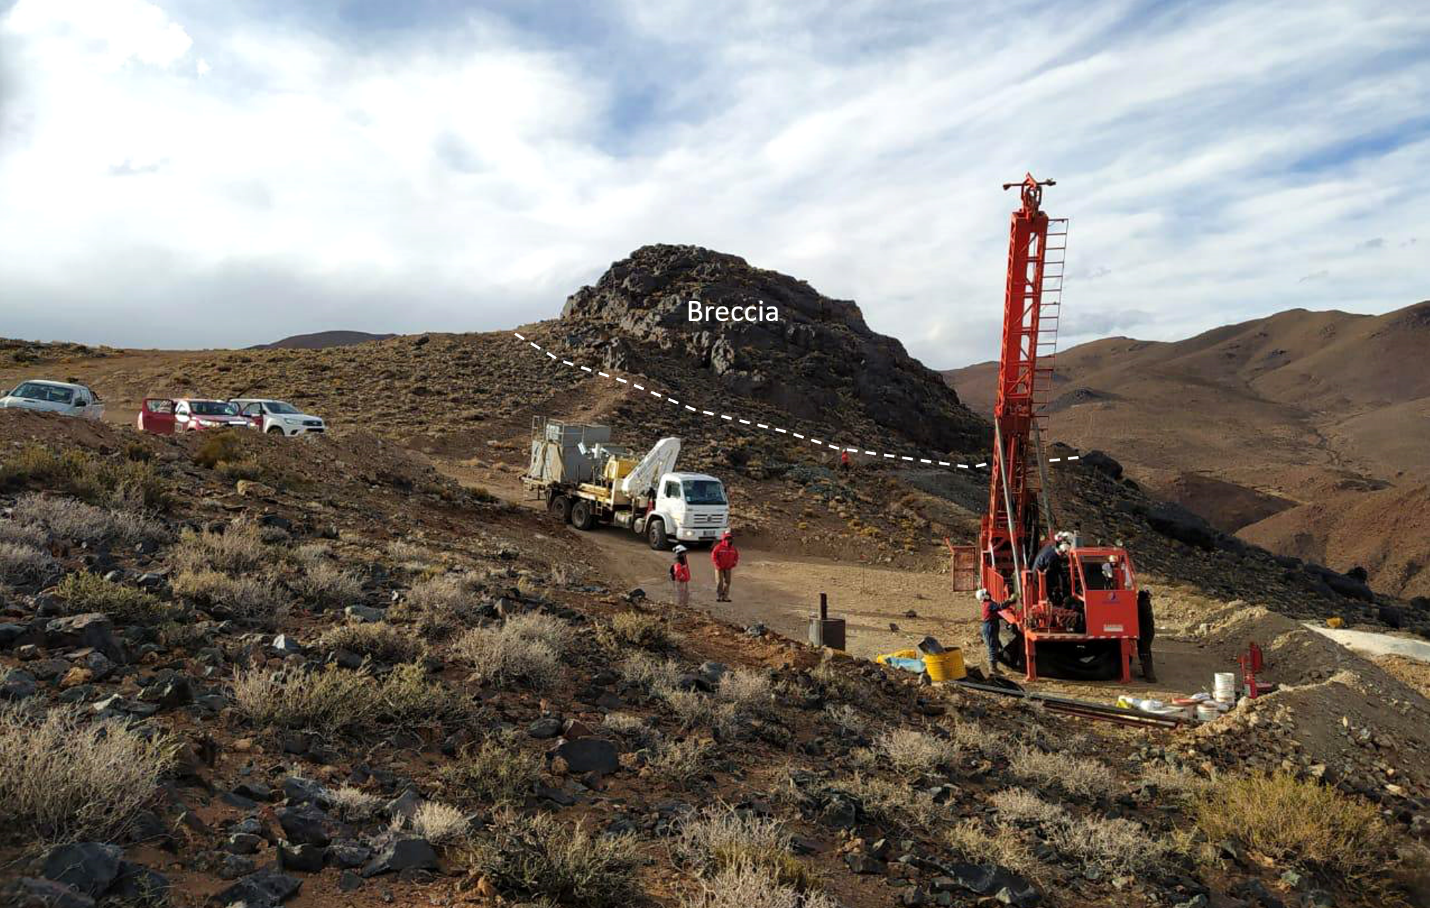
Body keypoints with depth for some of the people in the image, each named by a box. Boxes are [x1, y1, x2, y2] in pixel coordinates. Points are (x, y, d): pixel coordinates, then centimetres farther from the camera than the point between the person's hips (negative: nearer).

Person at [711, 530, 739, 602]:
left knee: (727, 582, 4)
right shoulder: (719, 547, -12)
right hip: (719, 568, -5)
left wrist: (733, 565, 4)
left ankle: (725, 597, 12)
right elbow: (713, 556, -11)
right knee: (719, 582, -6)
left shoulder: (733, 548, 3)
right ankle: (718, 596, 3)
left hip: (728, 568, 5)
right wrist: (717, 565, -13)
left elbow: (736, 556, 14)